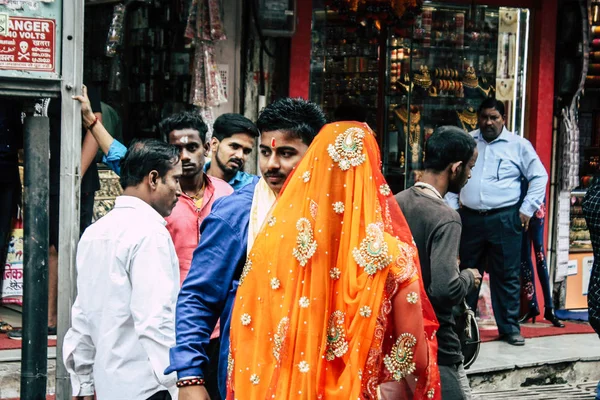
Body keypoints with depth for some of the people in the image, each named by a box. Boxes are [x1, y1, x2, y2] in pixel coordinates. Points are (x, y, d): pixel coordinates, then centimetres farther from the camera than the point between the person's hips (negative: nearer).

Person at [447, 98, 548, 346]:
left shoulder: (518, 145, 0)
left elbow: (539, 176, 2)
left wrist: (527, 209, -3)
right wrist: (452, 205, 8)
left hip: (504, 220, -3)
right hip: (470, 218, 3)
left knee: (506, 276, 1)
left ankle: (509, 328, 9)